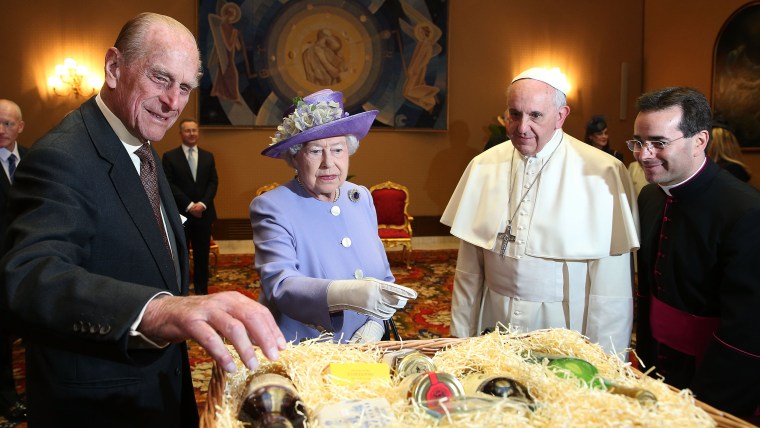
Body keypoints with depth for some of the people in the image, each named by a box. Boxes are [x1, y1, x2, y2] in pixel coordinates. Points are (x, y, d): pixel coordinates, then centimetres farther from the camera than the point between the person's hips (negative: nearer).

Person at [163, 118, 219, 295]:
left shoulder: (208, 156, 12)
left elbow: (213, 182, 5)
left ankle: (201, 290, 18)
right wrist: (189, 205, -15)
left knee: (202, 254, 8)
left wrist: (203, 204, -11)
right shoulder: (170, 156, 0)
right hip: (179, 214, -3)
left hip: (204, 213, 3)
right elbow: (169, 184, -8)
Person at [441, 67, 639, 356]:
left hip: (564, 332, -3)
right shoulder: (483, 166, 0)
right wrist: (460, 337, 3)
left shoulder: (604, 174, -12)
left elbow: (611, 287, -12)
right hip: (493, 330, 3)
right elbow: (468, 267, 2)